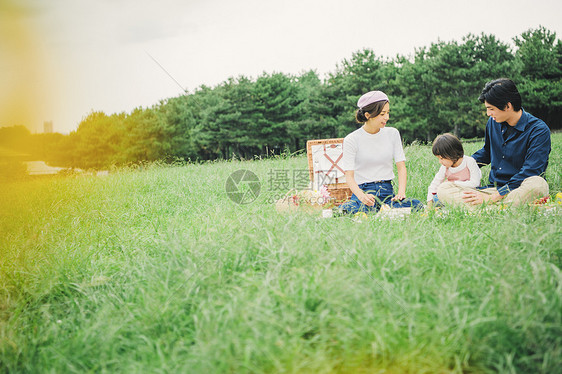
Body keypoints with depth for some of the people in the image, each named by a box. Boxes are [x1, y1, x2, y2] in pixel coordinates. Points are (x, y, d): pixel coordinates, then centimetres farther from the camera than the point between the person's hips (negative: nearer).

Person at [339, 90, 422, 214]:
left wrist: (401, 192, -13)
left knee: (416, 205, -28)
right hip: (362, 190, -4)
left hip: (388, 191, 5)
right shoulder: (351, 140, -3)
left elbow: (401, 167, 6)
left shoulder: (392, 133, 10)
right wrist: (362, 196, -30)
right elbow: (349, 176, -9)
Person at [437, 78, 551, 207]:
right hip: (493, 189, 5)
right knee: (443, 189, -16)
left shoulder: (539, 131, -10)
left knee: (539, 184, -40)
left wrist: (491, 198, -25)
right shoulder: (493, 122, 10)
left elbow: (529, 174, -20)